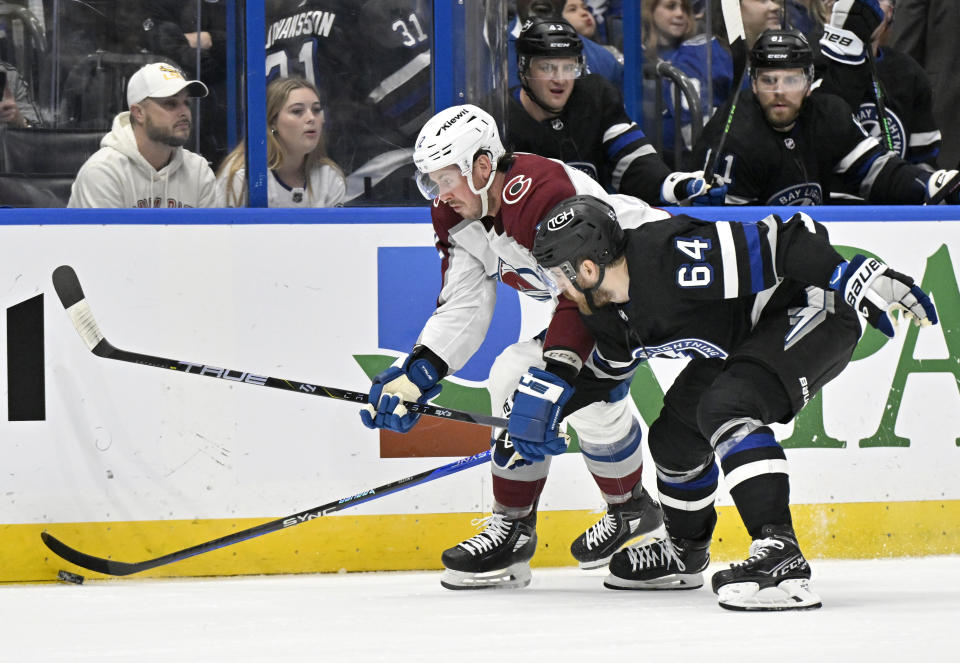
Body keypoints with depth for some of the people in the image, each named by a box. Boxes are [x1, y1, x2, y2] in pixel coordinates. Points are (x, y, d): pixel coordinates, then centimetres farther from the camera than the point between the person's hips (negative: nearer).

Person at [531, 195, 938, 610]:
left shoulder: (674, 259, -32)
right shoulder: (607, 314, -3)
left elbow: (782, 240, -32)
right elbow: (609, 368, 17)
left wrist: (867, 283, -34)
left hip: (811, 314, -10)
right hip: (743, 338, 10)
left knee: (724, 406, -30)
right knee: (674, 436, 13)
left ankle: (780, 557, -37)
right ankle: (684, 554, 41)